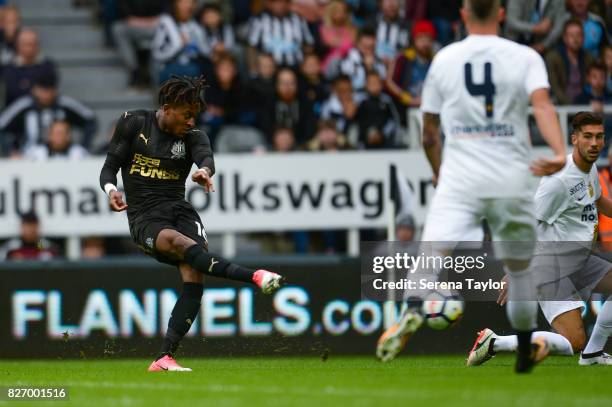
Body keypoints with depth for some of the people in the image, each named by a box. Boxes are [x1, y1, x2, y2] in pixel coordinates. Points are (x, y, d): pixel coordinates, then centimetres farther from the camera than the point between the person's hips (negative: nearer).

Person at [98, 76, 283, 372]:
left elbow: (205, 156, -17)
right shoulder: (133, 123, 4)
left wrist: (204, 171, -42)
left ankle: (165, 357, -19)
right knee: (181, 243, -35)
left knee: (193, 278, -20)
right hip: (145, 217, -3)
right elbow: (109, 168, 6)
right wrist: (111, 189, -18)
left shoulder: (192, 136, 6)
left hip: (179, 210, 3)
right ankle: (253, 277, -51)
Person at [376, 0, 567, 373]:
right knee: (519, 266, 17)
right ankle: (526, 352, 27)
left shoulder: (444, 59, 9)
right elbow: (542, 104, -15)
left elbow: (429, 132, 16)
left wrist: (438, 171, 33)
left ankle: (414, 311, -45)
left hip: (459, 176, 0)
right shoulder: (525, 58, 4)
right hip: (512, 180, 0)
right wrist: (560, 153, -28)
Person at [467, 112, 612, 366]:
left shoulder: (590, 169, 7)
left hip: (578, 260, 9)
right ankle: (494, 343, -8)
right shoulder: (559, 179, -22)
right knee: (573, 342, -19)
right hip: (550, 266, -9)